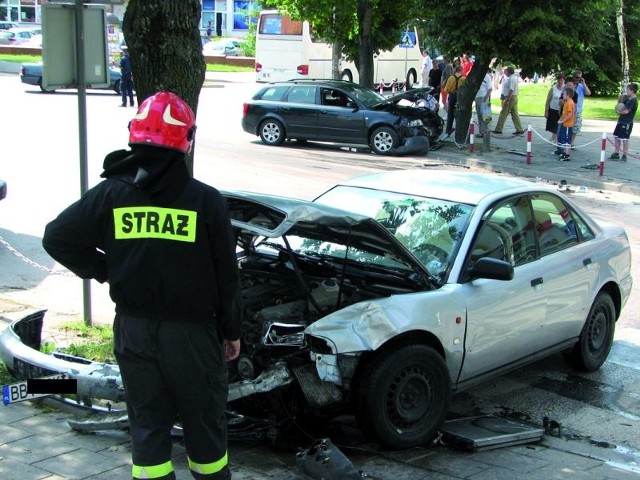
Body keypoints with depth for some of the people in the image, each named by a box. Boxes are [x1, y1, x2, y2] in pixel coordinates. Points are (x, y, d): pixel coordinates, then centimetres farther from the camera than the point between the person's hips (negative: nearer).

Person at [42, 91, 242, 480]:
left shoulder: (110, 194, -4)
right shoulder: (205, 200, -10)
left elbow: (57, 238, -1)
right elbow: (226, 274, -5)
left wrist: (103, 271, 7)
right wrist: (231, 330, 6)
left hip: (134, 329, 2)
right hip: (191, 331, -2)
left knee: (147, 424, 13)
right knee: (203, 420, 15)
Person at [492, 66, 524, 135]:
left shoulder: (511, 79, -16)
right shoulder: (514, 78, 16)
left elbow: (511, 90, -24)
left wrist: (507, 100, -26)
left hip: (510, 98, -10)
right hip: (514, 97, 10)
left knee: (503, 113, -4)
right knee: (515, 114, 9)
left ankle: (498, 129, 0)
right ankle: (519, 129, 6)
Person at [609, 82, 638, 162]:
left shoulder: (633, 101, -17)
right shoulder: (628, 99, 12)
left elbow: (626, 111, -26)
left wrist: (619, 112, -10)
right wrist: (620, 101, 1)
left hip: (627, 123, -10)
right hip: (621, 121, 10)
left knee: (624, 139, -4)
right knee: (617, 137, 14)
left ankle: (624, 156, 4)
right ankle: (616, 154, 22)